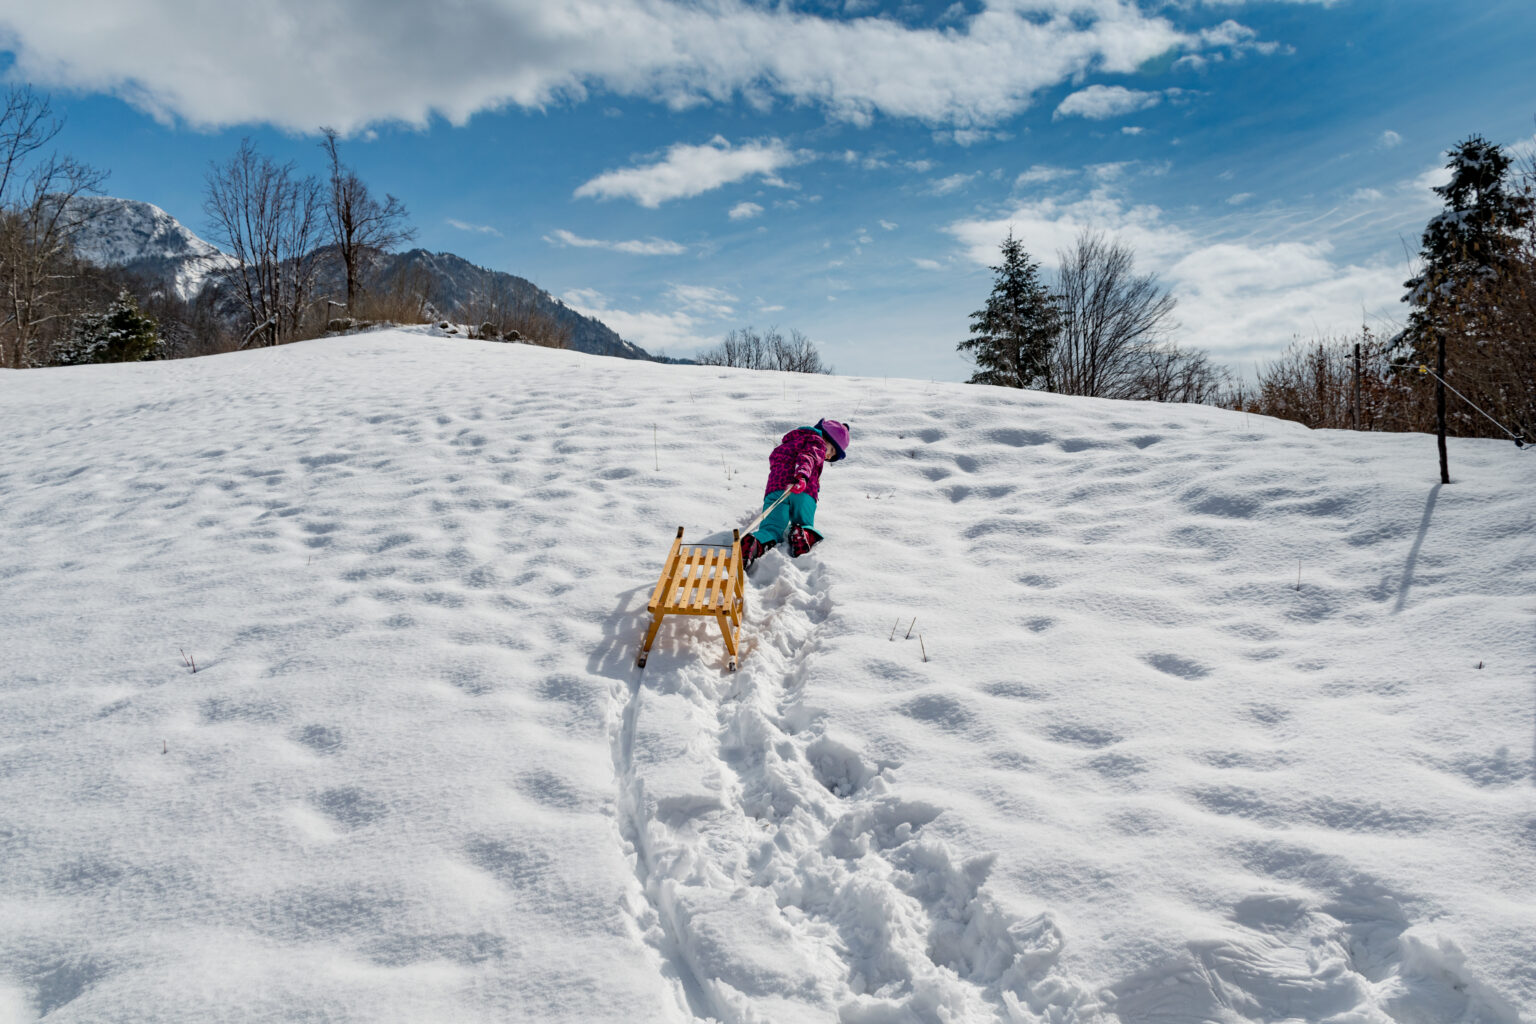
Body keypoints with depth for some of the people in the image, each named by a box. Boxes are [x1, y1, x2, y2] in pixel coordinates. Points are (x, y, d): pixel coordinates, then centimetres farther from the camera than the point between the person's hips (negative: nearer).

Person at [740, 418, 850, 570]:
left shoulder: (789, 443, 40)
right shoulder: (817, 443, 15)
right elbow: (808, 457, -7)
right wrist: (801, 477, -27)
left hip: (775, 487, 4)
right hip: (803, 493, -4)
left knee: (771, 529, -9)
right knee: (805, 524, 12)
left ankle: (754, 543, -44)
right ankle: (804, 534, -25)